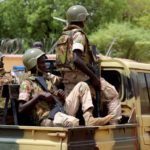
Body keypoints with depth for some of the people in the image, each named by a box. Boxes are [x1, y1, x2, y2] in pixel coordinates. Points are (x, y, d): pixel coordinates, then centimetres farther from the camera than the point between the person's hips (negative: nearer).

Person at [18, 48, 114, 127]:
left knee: (81, 86, -2)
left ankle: (89, 120, -17)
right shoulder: (27, 84, 0)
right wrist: (39, 96, -16)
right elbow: (21, 109, -10)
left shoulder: (49, 77, 21)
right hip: (47, 119, -8)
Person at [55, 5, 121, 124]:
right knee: (113, 95, 0)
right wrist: (93, 77, -23)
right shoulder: (78, 34, -11)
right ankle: (114, 124, -11)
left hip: (67, 79, 9)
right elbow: (76, 60, -25)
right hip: (81, 77, -9)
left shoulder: (64, 36, 17)